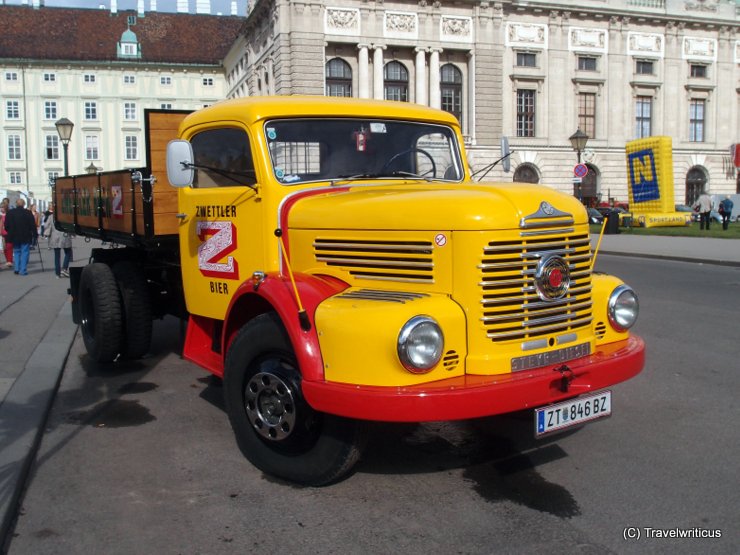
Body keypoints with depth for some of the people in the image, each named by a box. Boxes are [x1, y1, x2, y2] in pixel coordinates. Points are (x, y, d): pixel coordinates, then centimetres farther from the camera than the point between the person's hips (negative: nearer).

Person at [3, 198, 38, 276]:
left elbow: (6, 226, 5)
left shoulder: (9, 213, 1)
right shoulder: (28, 213, -10)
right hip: (26, 237, -3)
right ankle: (23, 270, -1)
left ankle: (16, 268, 13)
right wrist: (35, 235, 1)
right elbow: (33, 225, -8)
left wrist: (10, 233, 19)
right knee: (24, 253, 2)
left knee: (16, 252, 18)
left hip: (14, 237, 3)